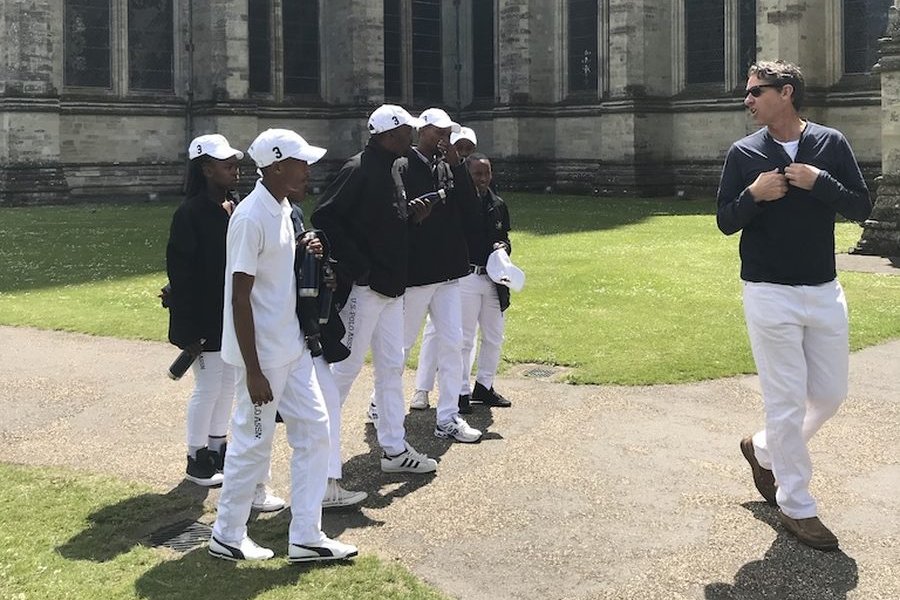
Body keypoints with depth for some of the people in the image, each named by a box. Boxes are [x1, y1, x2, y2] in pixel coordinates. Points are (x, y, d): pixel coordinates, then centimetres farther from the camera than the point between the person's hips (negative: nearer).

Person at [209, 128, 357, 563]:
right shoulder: (251, 218, -20)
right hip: (262, 354, -9)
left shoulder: (283, 209, 8)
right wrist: (253, 370, -21)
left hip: (291, 347, 9)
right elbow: (240, 297, -21)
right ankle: (227, 537, 21)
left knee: (314, 429, 11)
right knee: (253, 442, 3)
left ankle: (306, 537, 19)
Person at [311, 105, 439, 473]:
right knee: (346, 366, -1)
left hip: (391, 287, 10)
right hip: (363, 287, -9)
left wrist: (413, 215, 1)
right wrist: (355, 263, -22)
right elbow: (323, 217, -20)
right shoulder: (358, 170, -15)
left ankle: (394, 449, 20)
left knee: (392, 366, 12)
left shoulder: (392, 171, 13)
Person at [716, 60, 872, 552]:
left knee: (829, 395, 12)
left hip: (825, 292, 3)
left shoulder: (831, 144, 0)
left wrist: (819, 182, -17)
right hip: (769, 295, -3)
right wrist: (754, 194, -18)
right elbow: (725, 222, 1)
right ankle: (796, 506, 13)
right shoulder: (744, 153, -1)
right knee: (787, 403, 0)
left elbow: (861, 207, -1)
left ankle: (764, 451, 35)